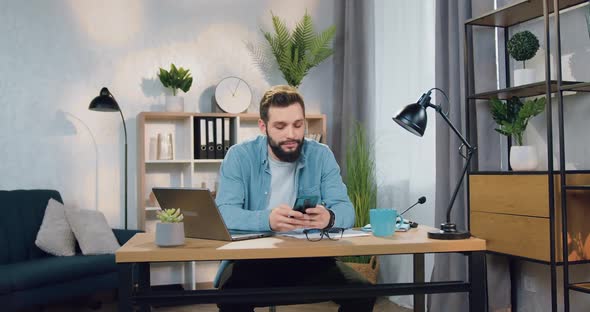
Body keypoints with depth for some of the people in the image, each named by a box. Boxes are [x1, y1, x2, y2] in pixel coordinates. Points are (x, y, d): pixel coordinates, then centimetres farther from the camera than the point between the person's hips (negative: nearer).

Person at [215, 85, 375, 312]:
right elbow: (224, 214, -16)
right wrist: (267, 220, -36)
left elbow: (345, 210, -5)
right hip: (253, 258, -2)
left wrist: (329, 217, -31)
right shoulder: (239, 156, -3)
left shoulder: (321, 155, 3)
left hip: (310, 258, 2)